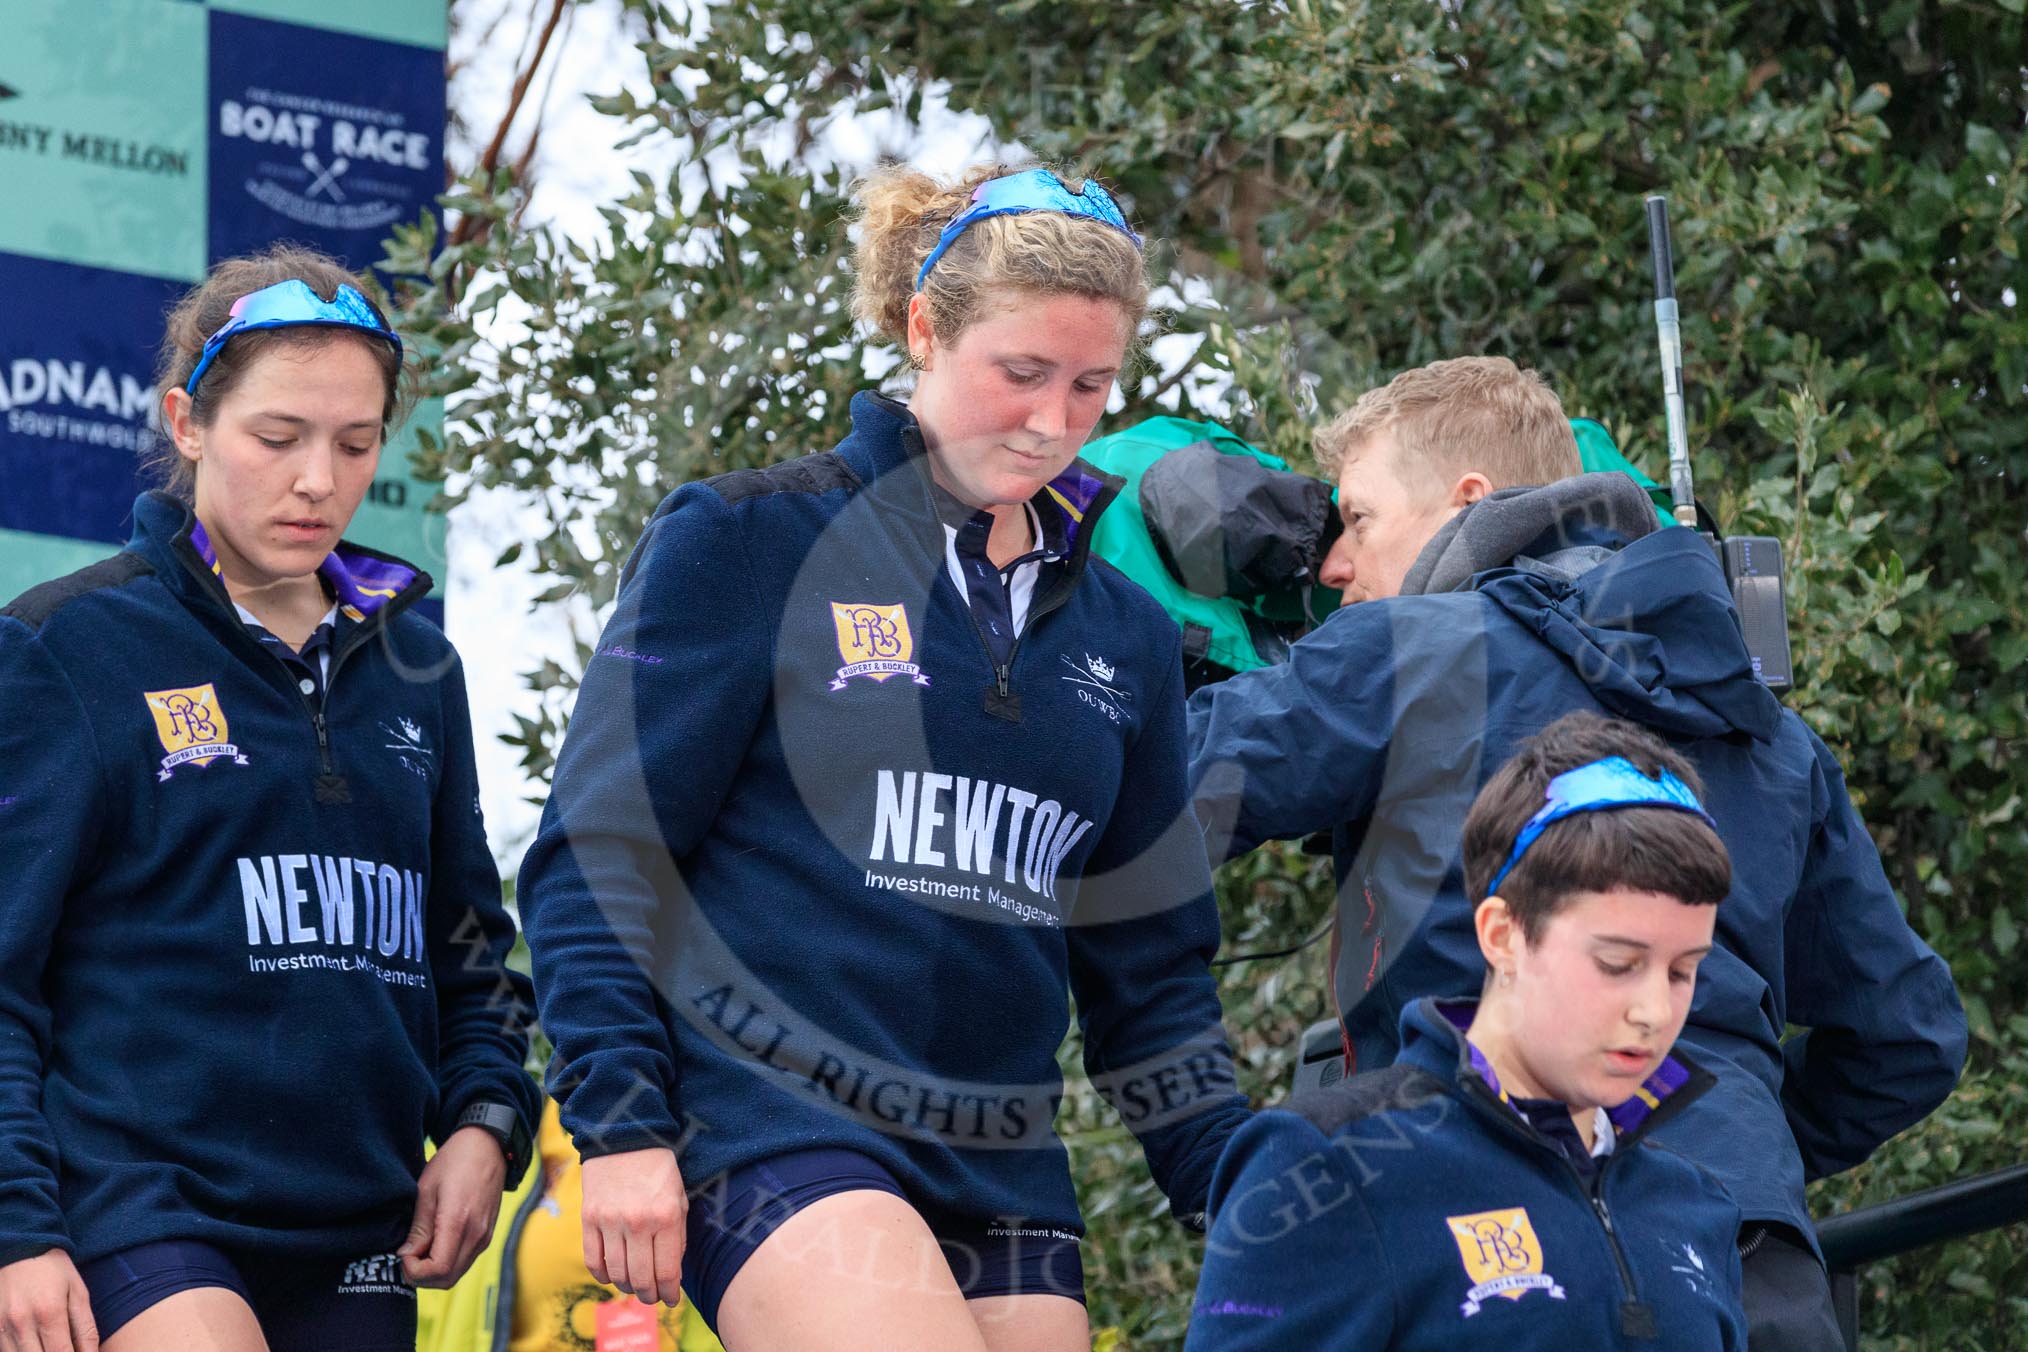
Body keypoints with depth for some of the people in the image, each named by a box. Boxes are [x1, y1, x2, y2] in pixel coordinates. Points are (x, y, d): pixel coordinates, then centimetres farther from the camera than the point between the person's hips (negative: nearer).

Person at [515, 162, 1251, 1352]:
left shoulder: (1124, 636, 17)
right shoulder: (747, 545, 2)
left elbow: (1153, 970, 22)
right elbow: (600, 853, -1)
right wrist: (620, 1125, -10)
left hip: (1005, 1167, 6)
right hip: (770, 1121, -6)